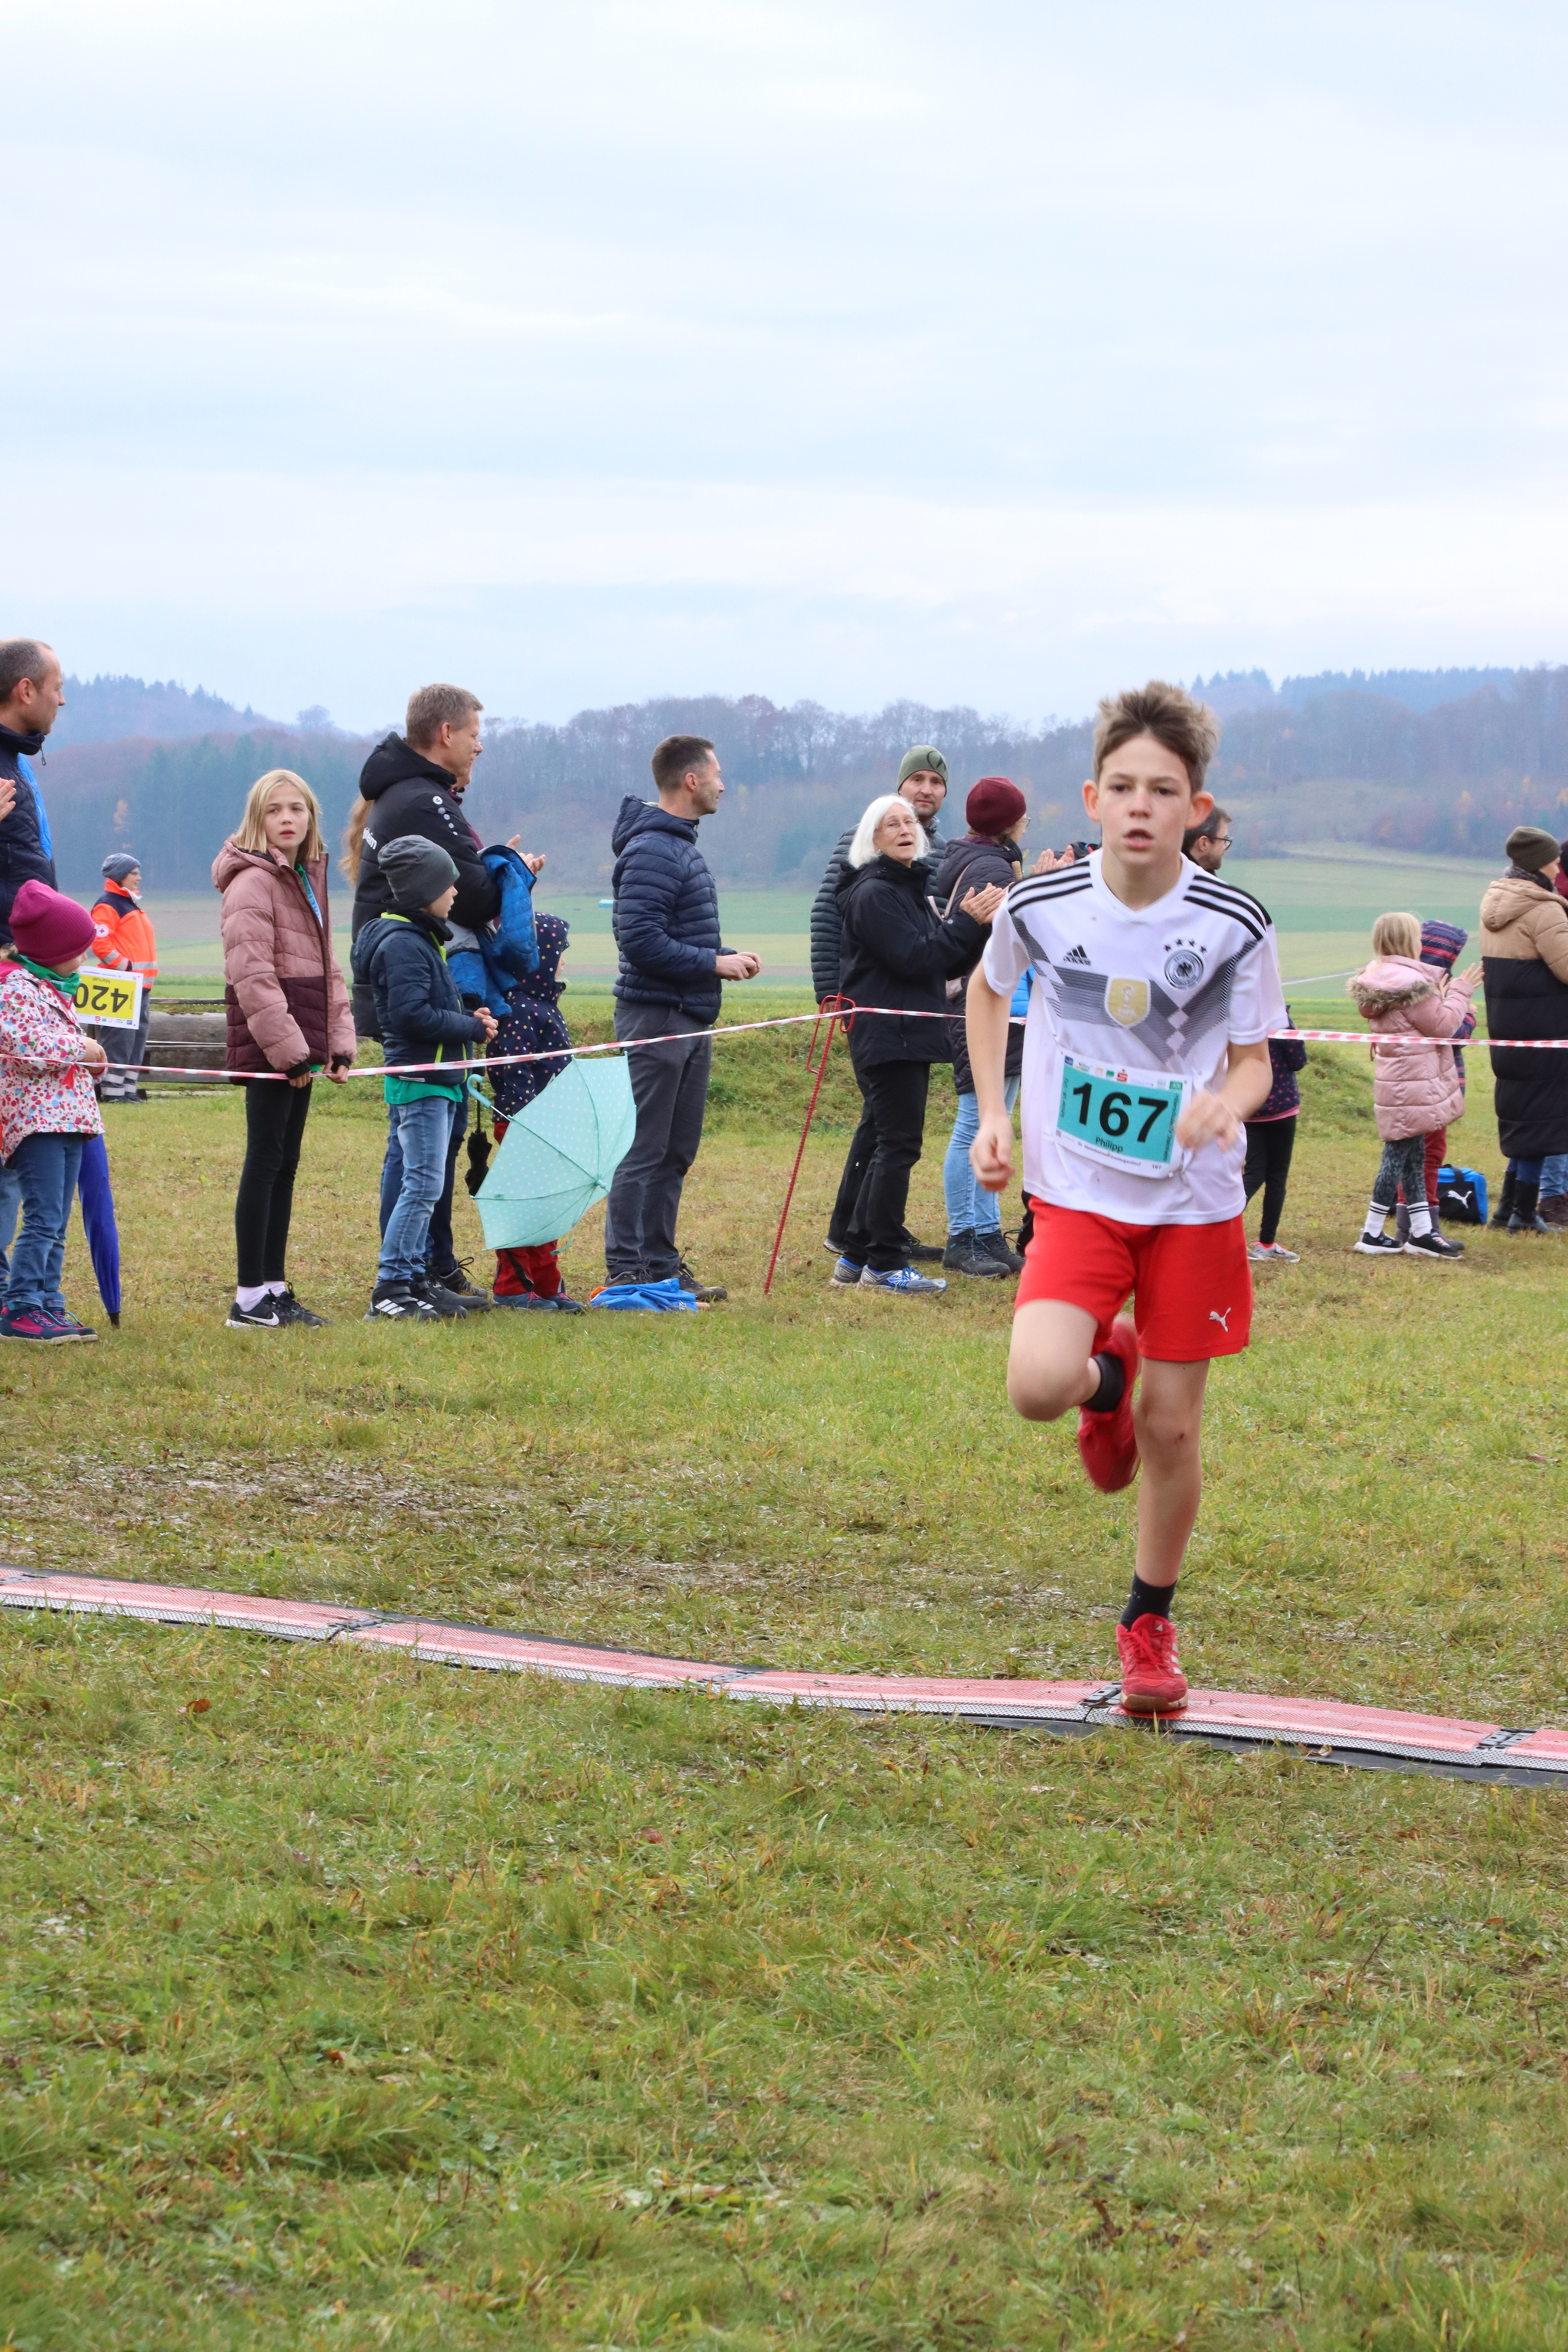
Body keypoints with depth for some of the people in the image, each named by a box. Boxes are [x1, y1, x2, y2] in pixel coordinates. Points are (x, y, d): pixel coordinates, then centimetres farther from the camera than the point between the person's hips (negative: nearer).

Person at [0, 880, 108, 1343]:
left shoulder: (52, 987, 19)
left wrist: (88, 1054, 15)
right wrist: (82, 1048, -12)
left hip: (67, 1116, 10)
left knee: (55, 1224, 11)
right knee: (43, 1218, -15)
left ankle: (48, 1306, 15)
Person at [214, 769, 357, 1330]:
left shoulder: (308, 878, 17)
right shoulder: (252, 882, -11)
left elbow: (325, 968, 20)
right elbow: (252, 973, -17)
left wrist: (338, 1040, 10)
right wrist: (286, 1046, -19)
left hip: (299, 1041, 9)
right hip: (266, 1044, -9)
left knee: (285, 1164, 11)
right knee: (266, 1160, -7)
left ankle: (275, 1288, 17)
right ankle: (249, 1298, -5)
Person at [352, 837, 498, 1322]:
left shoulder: (420, 938, 17)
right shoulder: (403, 944, -16)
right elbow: (412, 1015, -23)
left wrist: (469, 1018, 7)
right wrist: (473, 1027, -14)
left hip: (435, 1080, 10)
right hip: (420, 1082, -10)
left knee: (419, 1184, 13)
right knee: (422, 1184, -11)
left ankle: (413, 1277, 19)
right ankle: (390, 1290, -10)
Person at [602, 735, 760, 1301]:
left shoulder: (681, 845, 17)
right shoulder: (651, 851, -16)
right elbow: (640, 940, -22)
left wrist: (727, 956, 7)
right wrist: (714, 964, -16)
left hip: (690, 1020, 10)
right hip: (656, 1016, -10)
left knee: (677, 1152, 14)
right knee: (643, 1152, -6)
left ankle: (661, 1266, 20)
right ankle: (626, 1272, -3)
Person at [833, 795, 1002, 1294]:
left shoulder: (911, 888, 19)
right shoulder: (874, 893, -11)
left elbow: (949, 964, 17)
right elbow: (914, 958, -19)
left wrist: (976, 924, 2)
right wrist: (967, 922, -15)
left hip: (911, 1036, 10)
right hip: (886, 1039, -10)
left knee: (892, 1145, 12)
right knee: (898, 1145, -9)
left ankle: (858, 1255, 17)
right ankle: (884, 1264, -5)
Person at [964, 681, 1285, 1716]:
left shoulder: (1236, 925, -10)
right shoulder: (1041, 906, -7)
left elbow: (1254, 1060, 0)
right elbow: (987, 991, 15)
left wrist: (1226, 1102, -24)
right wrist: (992, 1116, 7)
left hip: (1194, 1202, 0)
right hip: (1077, 1194, 0)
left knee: (1171, 1426, 4)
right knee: (1039, 1387, -22)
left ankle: (1151, 1622, 28)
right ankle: (1105, 1373, 17)